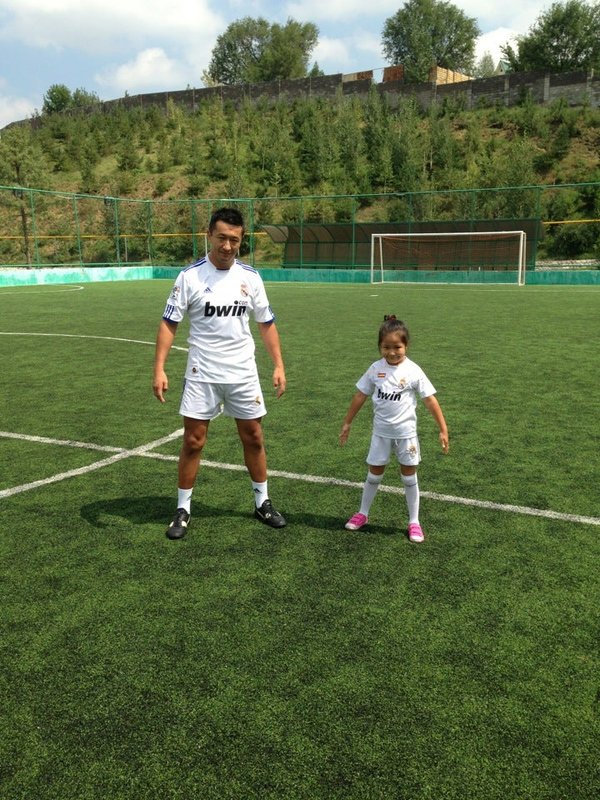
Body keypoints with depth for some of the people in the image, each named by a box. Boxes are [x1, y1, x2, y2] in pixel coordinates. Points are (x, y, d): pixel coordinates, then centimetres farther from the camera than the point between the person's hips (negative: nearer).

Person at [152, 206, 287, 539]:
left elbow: (266, 323, 9)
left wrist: (279, 365, 1)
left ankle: (262, 503, 27)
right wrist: (159, 369, -15)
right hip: (202, 374, -2)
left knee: (253, 438, 9)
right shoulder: (190, 275, -7)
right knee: (193, 441, 1)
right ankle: (183, 509, 17)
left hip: (243, 373, 3)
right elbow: (169, 323, -6)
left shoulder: (250, 276, 2)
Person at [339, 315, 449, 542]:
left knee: (409, 476, 8)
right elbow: (360, 396, 4)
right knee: (374, 474, 13)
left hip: (406, 433, -2)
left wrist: (443, 430, -10)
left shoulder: (413, 371, -12)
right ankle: (362, 513, 31)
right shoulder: (375, 369, -5)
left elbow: (431, 400, -9)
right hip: (381, 432, 2)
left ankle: (414, 522, 20)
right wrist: (347, 423, 8)